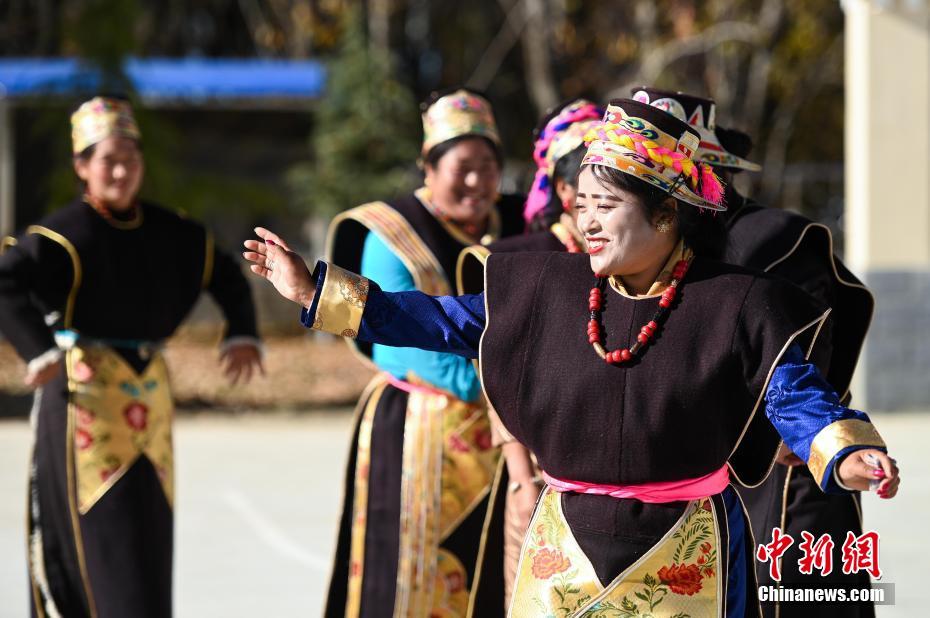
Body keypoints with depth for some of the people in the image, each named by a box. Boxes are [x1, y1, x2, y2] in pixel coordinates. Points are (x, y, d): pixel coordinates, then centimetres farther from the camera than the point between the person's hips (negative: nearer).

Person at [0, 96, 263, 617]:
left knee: (149, 531, 10)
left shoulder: (170, 234, 9)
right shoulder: (64, 234, -10)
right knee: (96, 530, -8)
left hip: (149, 394, 6)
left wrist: (242, 335, 9)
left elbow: (228, 277, 23)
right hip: (85, 394, -6)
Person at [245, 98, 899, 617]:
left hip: (685, 562, -3)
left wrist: (849, 455, -34)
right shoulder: (546, 287, 3)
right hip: (565, 553, 3)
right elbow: (443, 320, 8)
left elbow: (798, 398, -11)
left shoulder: (736, 305, -7)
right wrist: (316, 291, 6)